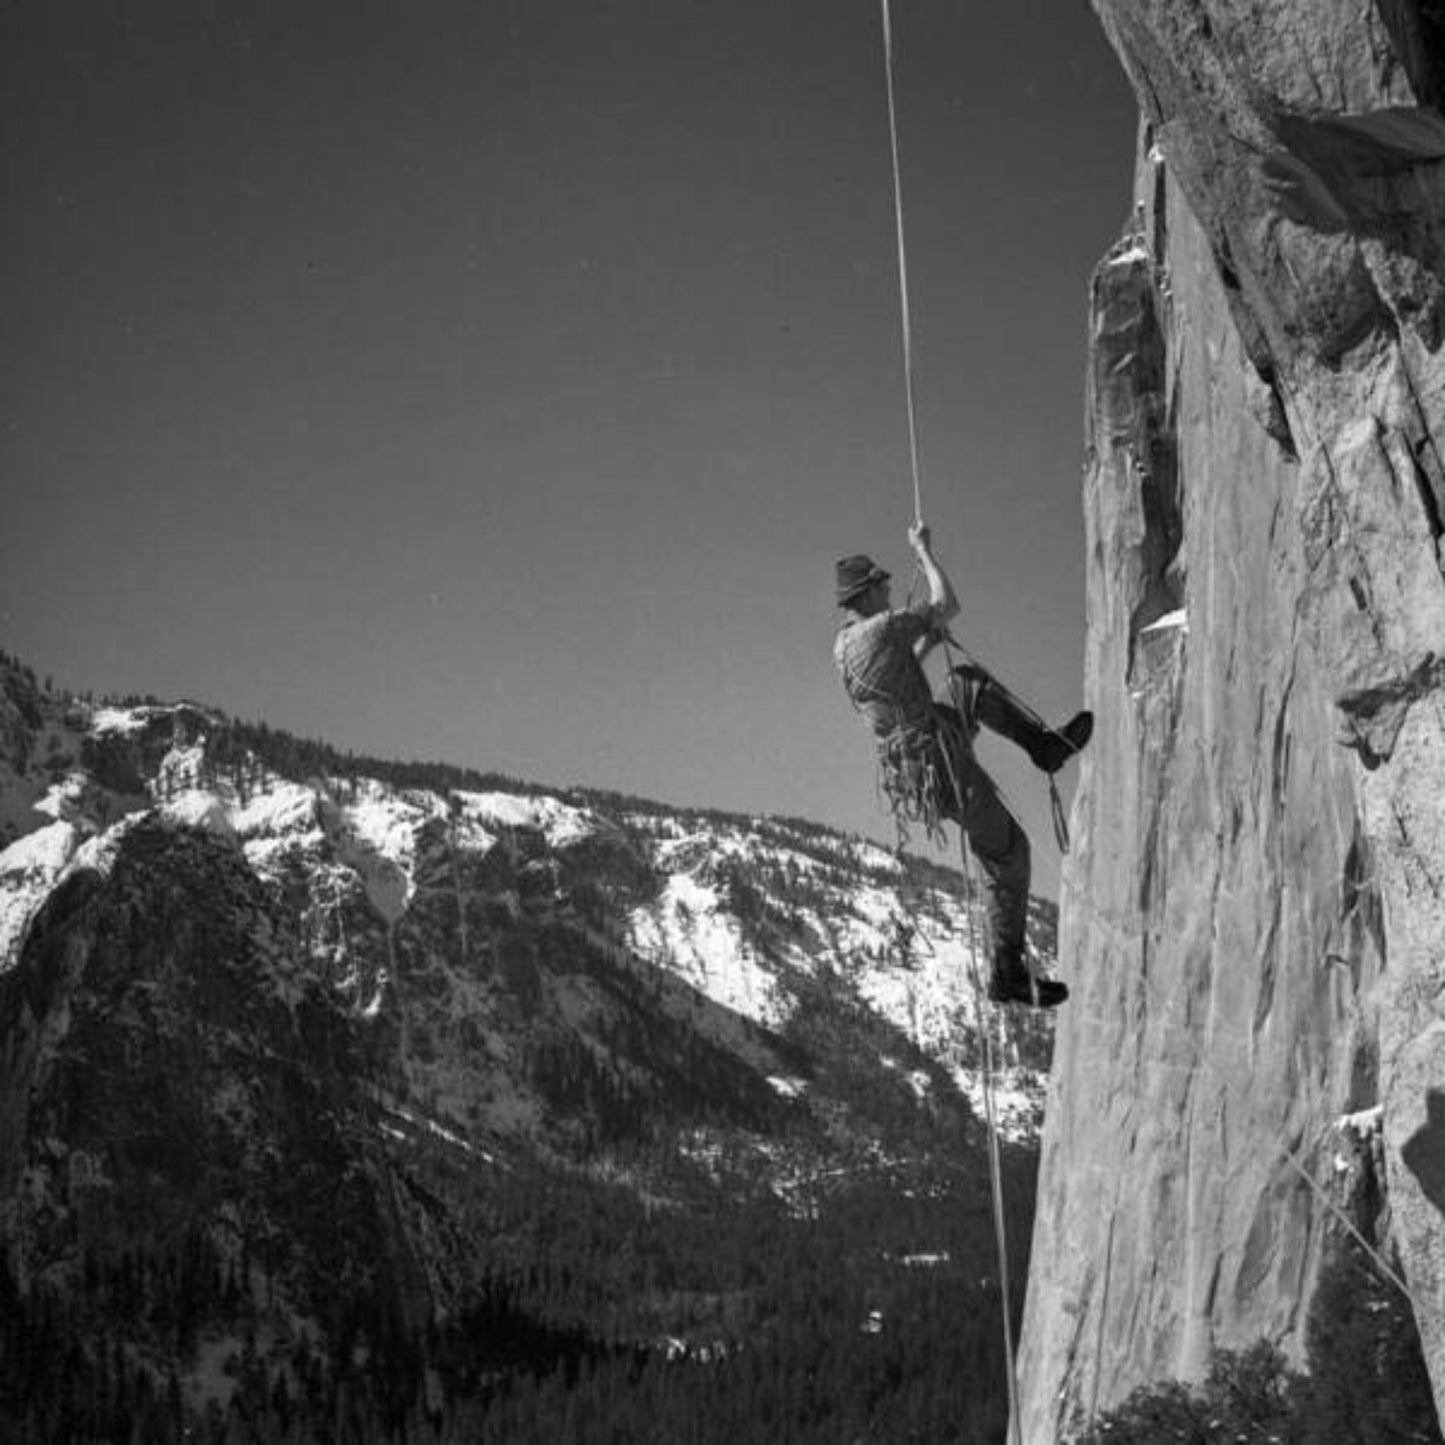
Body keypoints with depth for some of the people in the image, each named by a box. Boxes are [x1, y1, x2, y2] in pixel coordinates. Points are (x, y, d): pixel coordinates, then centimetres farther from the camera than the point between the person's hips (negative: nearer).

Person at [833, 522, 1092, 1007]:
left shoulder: (842, 646, 7)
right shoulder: (880, 628, -20)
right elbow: (948, 606, -11)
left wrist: (926, 643, 16)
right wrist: (923, 550, -2)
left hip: (904, 764, 9)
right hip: (940, 763, -9)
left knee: (968, 681, 26)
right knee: (1006, 854, 3)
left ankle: (1045, 743, 29)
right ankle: (1008, 973, 6)